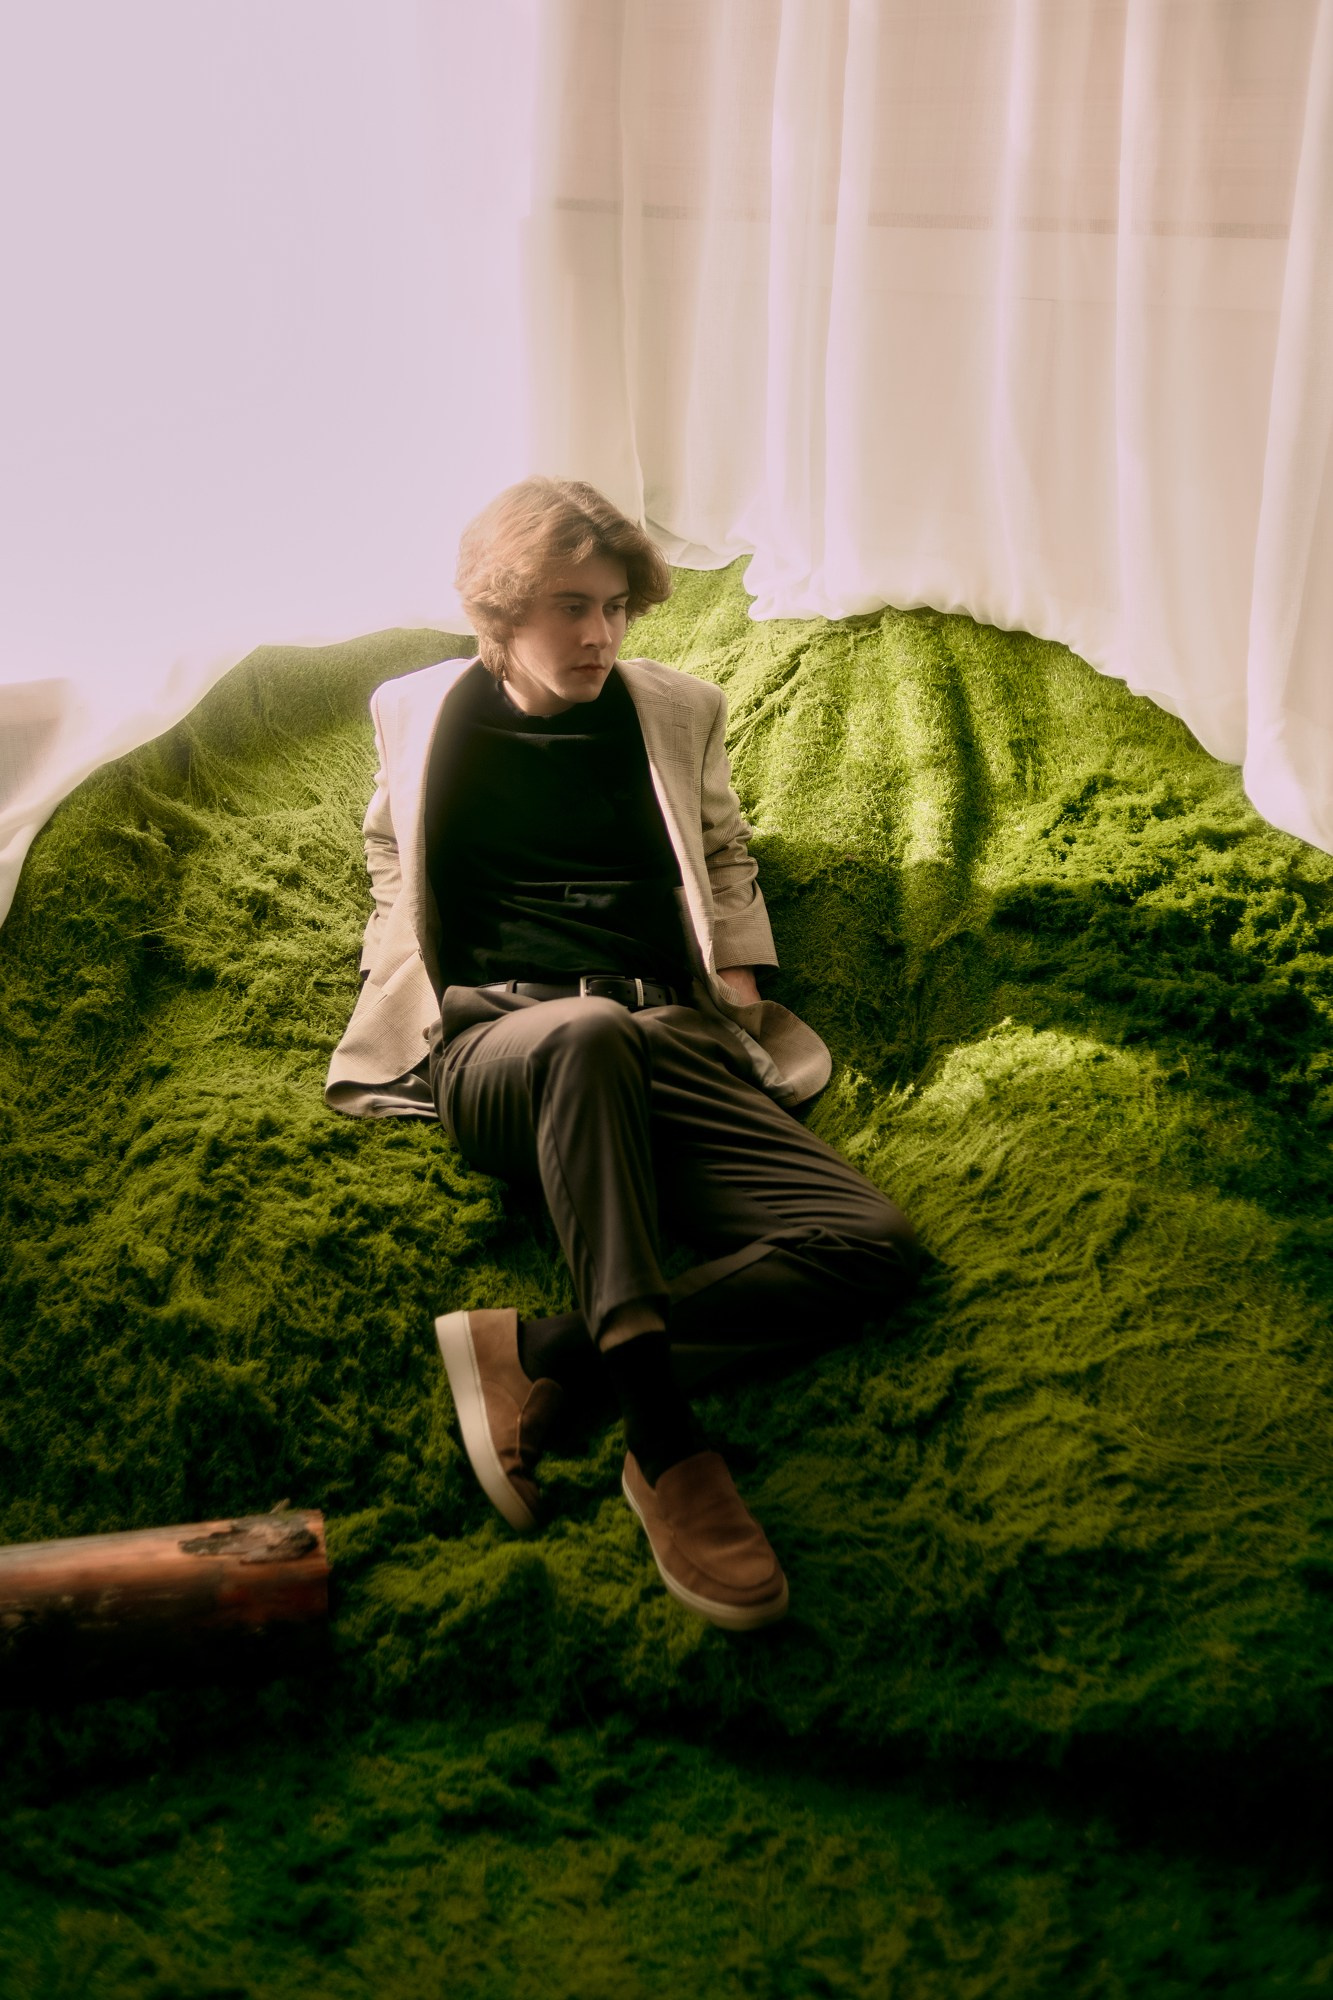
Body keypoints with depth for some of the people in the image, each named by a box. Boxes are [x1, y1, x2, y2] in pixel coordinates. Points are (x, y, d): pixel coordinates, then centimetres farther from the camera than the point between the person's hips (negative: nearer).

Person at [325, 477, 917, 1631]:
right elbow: (393, 861, 32)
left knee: (872, 1244, -22)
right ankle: (664, 1440, -45)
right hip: (494, 1050, -3)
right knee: (590, 1032, -43)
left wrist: (741, 979, 15)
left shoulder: (680, 712, 20)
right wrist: (401, 993, 14)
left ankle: (542, 1359, -29)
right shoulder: (419, 714, 16)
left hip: (669, 1053, 3)